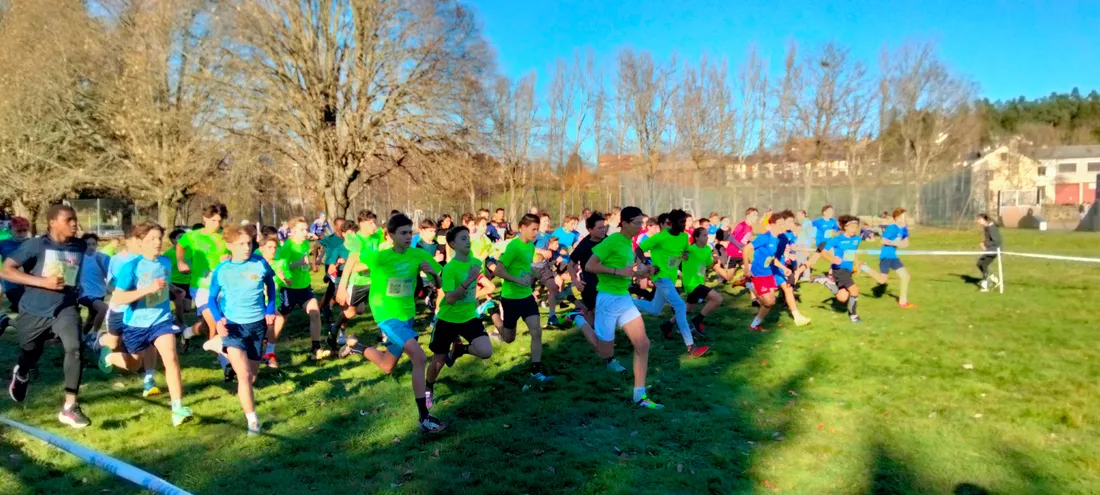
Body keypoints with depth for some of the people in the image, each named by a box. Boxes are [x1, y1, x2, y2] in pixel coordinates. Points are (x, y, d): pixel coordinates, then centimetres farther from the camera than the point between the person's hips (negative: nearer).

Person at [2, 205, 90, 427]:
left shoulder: (80, 247, -3)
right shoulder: (35, 245, -13)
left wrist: (75, 288, 6)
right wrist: (43, 281, -26)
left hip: (65, 308, 1)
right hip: (34, 311, -1)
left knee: (75, 348, -23)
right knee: (30, 355, 19)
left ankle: (69, 408, -15)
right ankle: (21, 375, 60)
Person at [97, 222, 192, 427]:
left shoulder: (165, 262, -4)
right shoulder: (131, 266, -20)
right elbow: (117, 299, -26)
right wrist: (148, 289, -35)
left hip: (161, 320, 2)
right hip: (136, 323, -2)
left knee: (171, 358, -17)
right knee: (134, 364, 21)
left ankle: (178, 409, -14)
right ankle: (109, 355, 55)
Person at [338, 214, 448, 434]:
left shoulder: (419, 255, -7)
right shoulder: (378, 256, -17)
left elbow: (439, 284, 0)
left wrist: (432, 272, -20)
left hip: (407, 315, 6)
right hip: (387, 316, -6)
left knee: (387, 367, 21)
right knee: (420, 358, -25)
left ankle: (354, 346, 46)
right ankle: (424, 418, -20)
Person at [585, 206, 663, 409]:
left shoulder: (629, 242, 10)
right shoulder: (612, 241, -15)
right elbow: (589, 266, -19)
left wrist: (644, 270, 4)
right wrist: (618, 271, -23)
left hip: (625, 299, 8)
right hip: (608, 300, -8)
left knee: (643, 344, 1)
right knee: (605, 353, 2)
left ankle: (640, 396, 7)